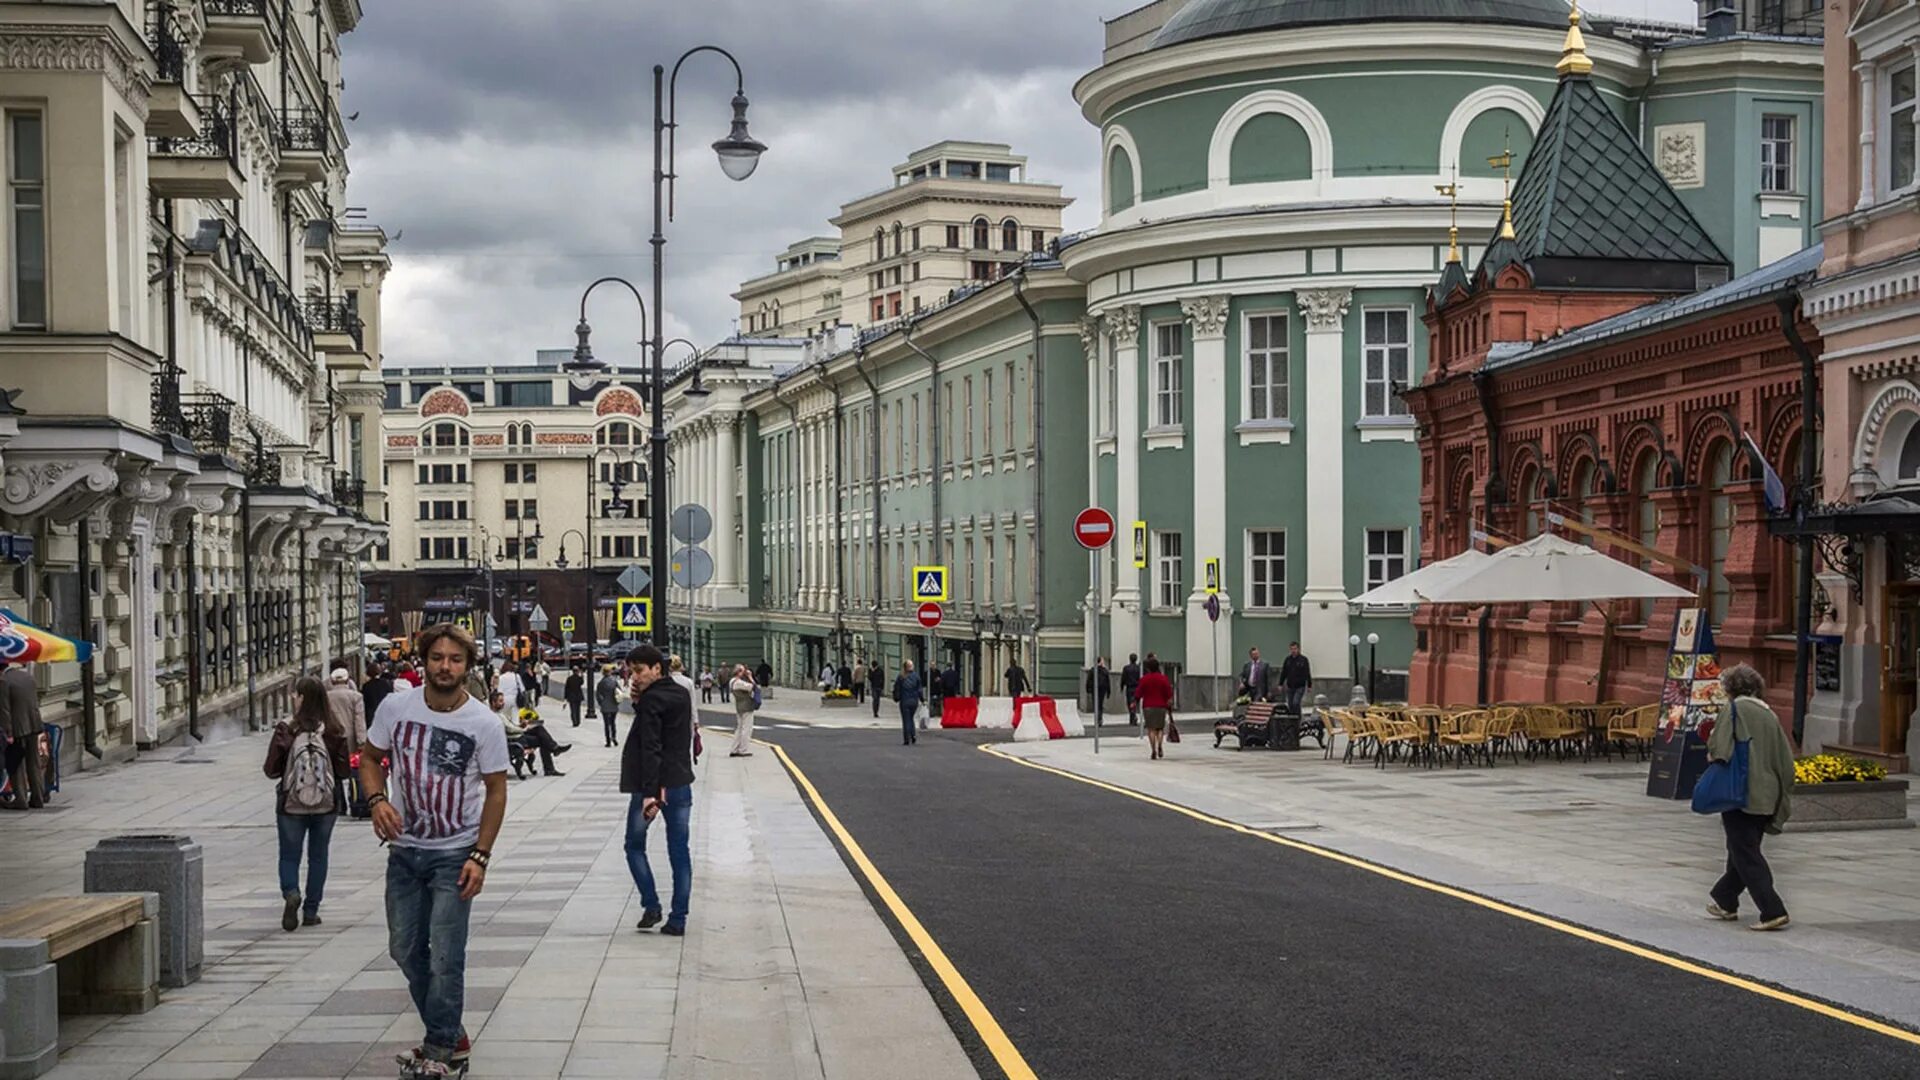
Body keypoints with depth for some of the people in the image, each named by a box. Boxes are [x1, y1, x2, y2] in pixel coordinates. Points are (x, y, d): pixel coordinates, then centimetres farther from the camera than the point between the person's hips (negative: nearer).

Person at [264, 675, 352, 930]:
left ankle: (291, 893, -16)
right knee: (318, 856, 14)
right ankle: (310, 911, 15)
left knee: (289, 855, 10)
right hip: (326, 804, 2)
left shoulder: (286, 730, -13)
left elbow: (272, 770, -8)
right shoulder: (334, 732, -8)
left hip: (291, 804, -1)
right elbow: (344, 770, -4)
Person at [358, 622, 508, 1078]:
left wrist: (480, 857, -12)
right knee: (405, 950, 12)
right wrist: (377, 800, -13)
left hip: (455, 853, -4)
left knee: (445, 957, -7)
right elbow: (370, 757, 8)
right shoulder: (396, 707, -6)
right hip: (404, 849, 4)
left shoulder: (484, 723, -12)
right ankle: (451, 1038, 27)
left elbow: (496, 790, -6)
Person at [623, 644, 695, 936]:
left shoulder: (652, 699, -15)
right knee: (679, 852, 6)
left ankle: (651, 905, 3)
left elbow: (650, 748, -22)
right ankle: (677, 919, 5)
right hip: (680, 785, 7)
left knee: (635, 846, 12)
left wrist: (649, 791, -26)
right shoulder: (682, 694, 9)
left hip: (650, 787, -7)